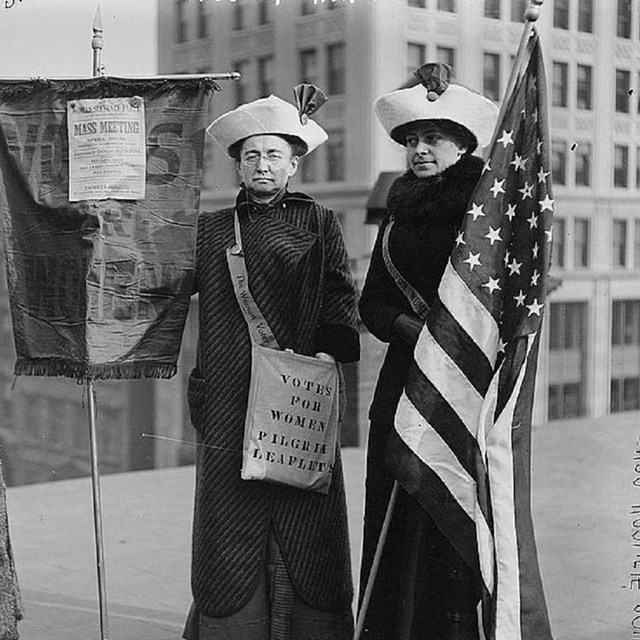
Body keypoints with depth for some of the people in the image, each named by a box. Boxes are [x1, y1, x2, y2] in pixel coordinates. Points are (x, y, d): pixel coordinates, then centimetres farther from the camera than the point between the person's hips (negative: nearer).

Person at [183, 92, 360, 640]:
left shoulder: (318, 223, 12)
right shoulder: (211, 229, 15)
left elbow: (343, 300, 4)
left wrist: (330, 350, -9)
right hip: (228, 405, 1)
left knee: (305, 533, 0)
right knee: (229, 530, 2)